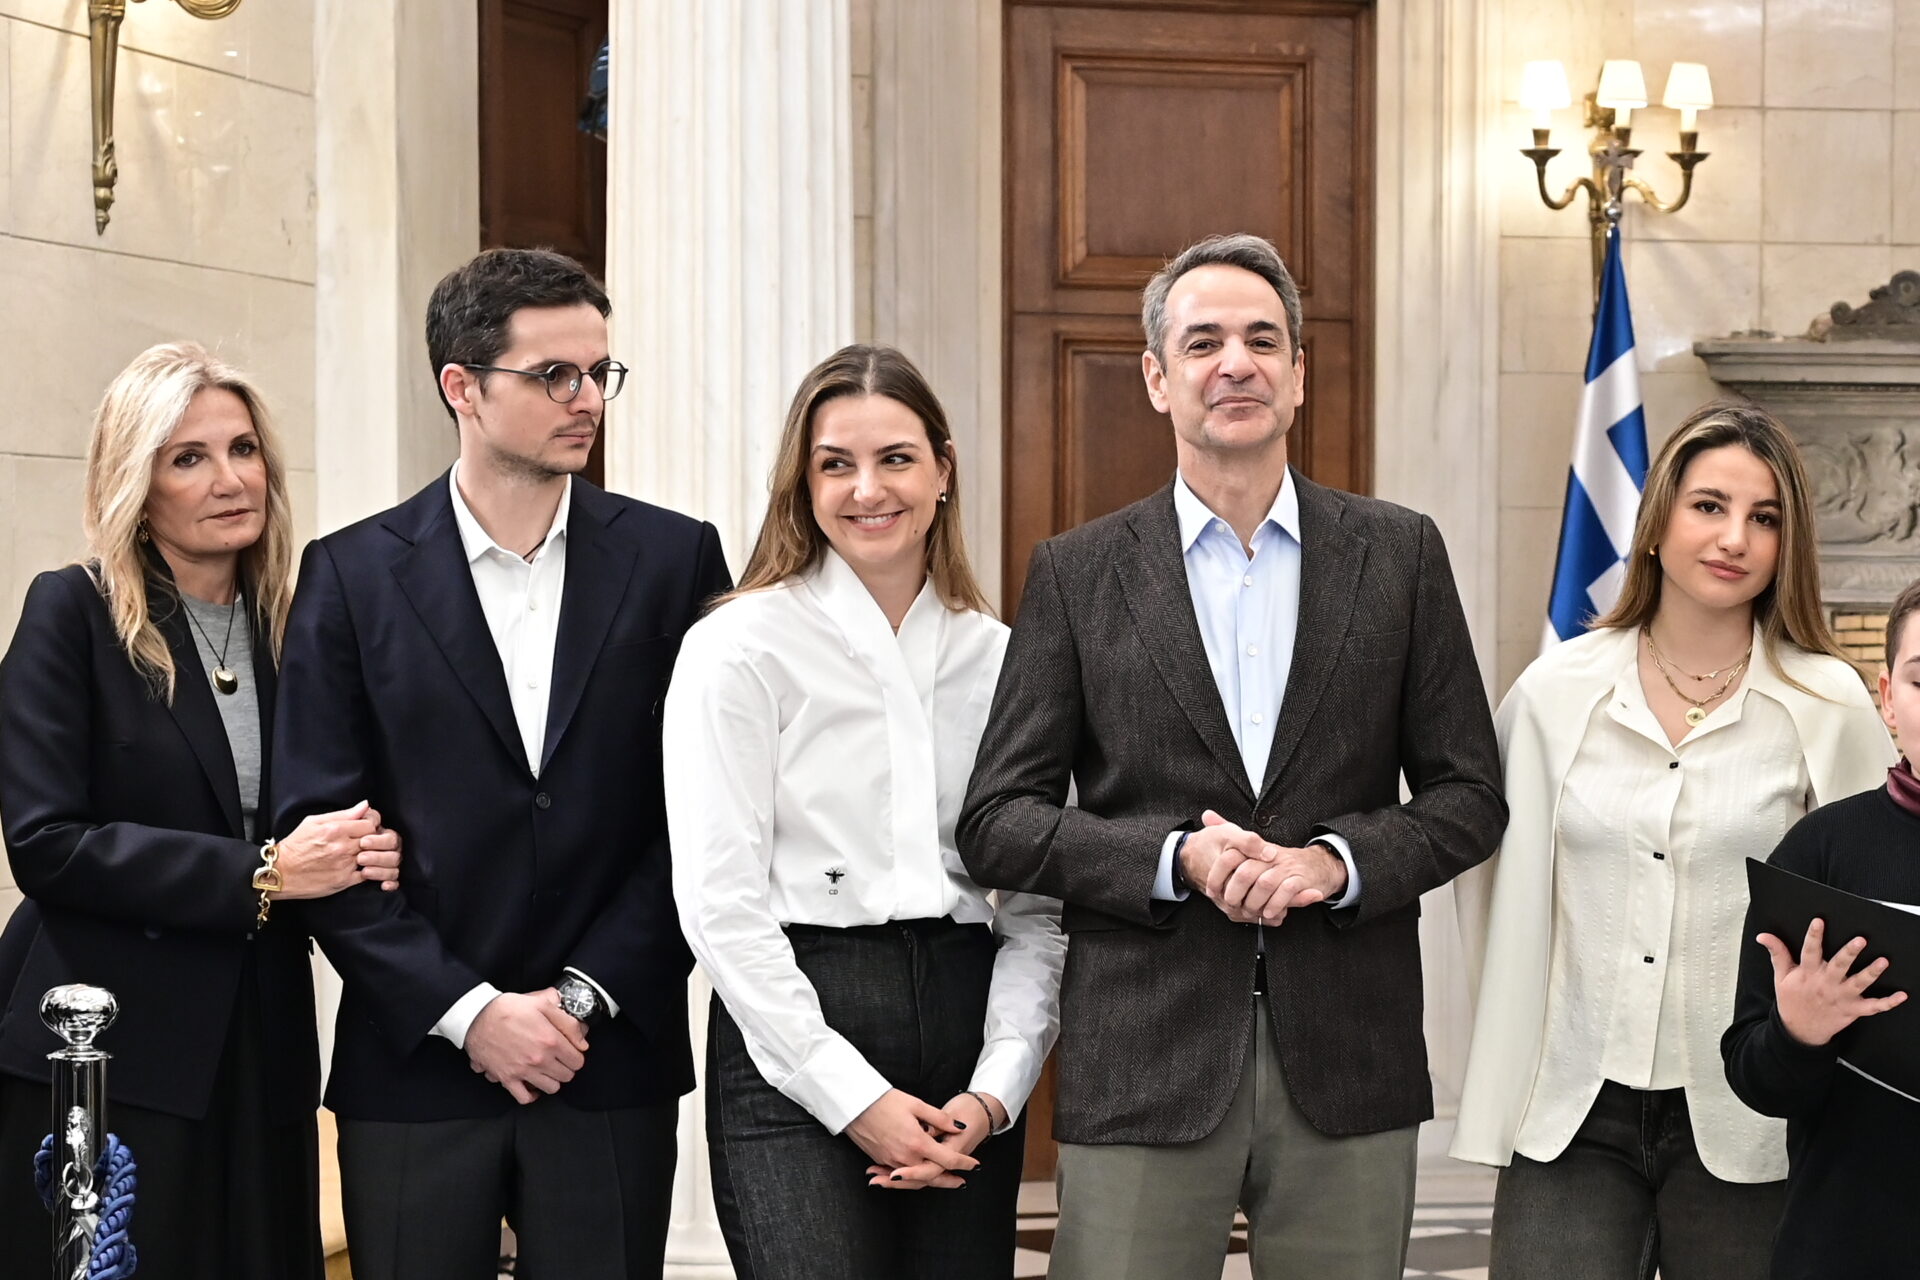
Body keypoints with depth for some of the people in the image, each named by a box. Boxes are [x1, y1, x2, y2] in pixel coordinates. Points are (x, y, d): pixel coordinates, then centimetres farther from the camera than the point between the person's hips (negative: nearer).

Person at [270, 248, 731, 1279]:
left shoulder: (674, 561, 3)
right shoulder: (352, 575, 1)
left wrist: (585, 998, -7)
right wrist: (466, 1012, -10)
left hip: (611, 1067, 1)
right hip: (414, 1069, 0)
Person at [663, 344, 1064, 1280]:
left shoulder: (999, 659, 10)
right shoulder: (740, 647, -1)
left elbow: (1038, 904, 10)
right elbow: (719, 904, -7)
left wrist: (998, 1088, -4)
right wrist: (855, 1097, -11)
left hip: (966, 1027, 4)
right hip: (796, 1063, -4)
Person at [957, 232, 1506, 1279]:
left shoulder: (1399, 554, 7)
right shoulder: (1076, 574, 4)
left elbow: (1469, 797, 6)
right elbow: (996, 824, 1)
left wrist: (1335, 860, -12)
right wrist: (1176, 857, -14)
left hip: (1347, 1067, 1)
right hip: (1142, 1066, -1)